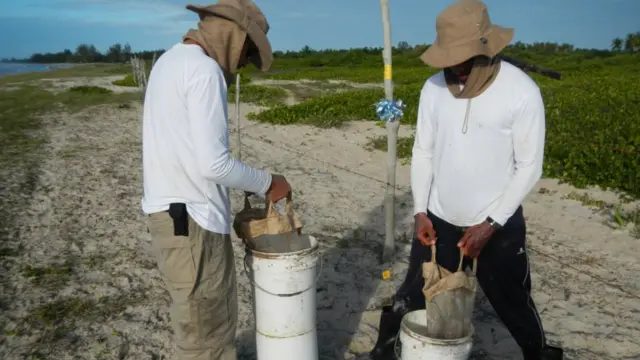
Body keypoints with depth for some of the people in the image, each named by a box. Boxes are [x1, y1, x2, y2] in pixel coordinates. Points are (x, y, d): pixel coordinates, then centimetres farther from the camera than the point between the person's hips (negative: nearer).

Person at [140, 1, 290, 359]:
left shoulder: (172, 60, 13)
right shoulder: (204, 70, -18)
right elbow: (213, 163, -23)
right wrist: (267, 183, -7)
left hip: (176, 209, 10)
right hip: (190, 218, -10)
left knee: (215, 315, 23)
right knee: (205, 330, 5)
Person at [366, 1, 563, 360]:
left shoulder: (522, 91, -15)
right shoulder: (434, 88, -4)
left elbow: (529, 166, -11)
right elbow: (423, 152, 3)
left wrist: (491, 224, -14)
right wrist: (420, 211, -3)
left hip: (498, 225, -2)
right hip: (438, 220, 3)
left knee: (513, 303, 16)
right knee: (412, 297, 13)